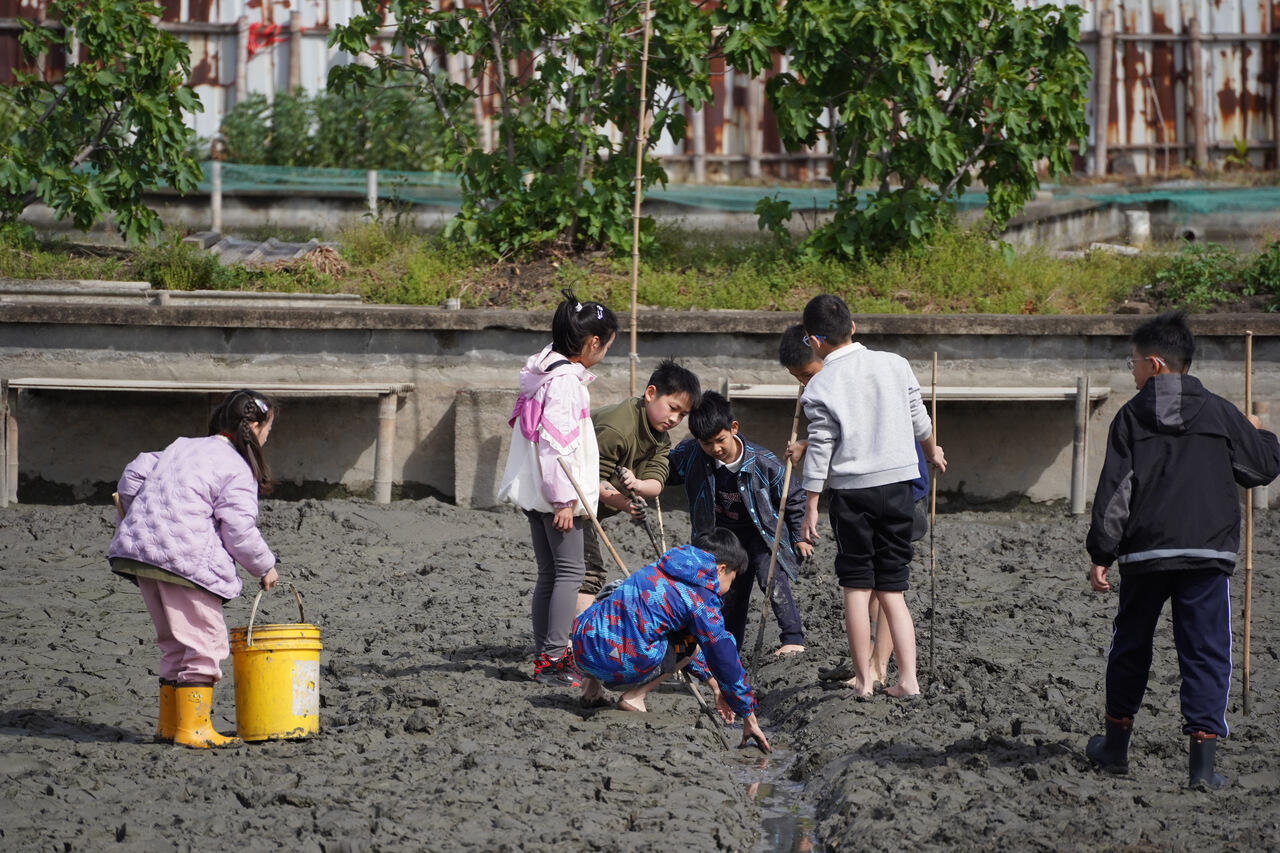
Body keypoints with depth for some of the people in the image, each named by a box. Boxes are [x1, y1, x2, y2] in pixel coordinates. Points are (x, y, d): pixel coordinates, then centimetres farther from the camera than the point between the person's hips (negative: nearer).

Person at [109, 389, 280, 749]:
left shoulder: (181, 447, 20)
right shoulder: (237, 469, -4)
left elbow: (133, 475, 17)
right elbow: (239, 531, -8)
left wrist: (136, 520, 31)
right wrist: (265, 567, 8)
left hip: (138, 552, 8)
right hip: (185, 559, -8)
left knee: (175, 641, 18)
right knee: (205, 641, -1)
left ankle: (169, 724, 21)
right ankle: (192, 727, -3)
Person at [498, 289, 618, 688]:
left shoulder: (543, 373, 14)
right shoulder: (566, 381, -17)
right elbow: (556, 444, -22)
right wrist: (563, 500, -20)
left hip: (534, 492, 10)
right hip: (555, 492, -10)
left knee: (549, 573, 12)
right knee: (569, 572, -6)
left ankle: (544, 657, 13)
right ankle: (553, 658, -9)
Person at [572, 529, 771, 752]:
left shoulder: (657, 569, 22)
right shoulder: (702, 600, -1)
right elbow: (726, 662, 2)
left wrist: (714, 684, 41)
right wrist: (749, 718, 13)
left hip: (581, 649, 7)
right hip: (619, 667, -7)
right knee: (694, 643, 15)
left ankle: (593, 684, 20)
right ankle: (634, 697, 2)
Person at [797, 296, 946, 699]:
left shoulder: (820, 386, -9)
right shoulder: (895, 365, 2)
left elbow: (819, 450, -9)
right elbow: (919, 420, 13)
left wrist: (810, 507, -1)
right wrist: (932, 451, 33)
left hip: (851, 489, -3)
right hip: (897, 484, 3)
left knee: (856, 586, 7)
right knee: (892, 589, 8)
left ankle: (863, 679, 8)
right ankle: (907, 678, -2)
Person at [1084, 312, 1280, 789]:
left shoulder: (1131, 418, 1)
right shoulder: (1220, 413, 4)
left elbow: (1113, 491, -3)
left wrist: (1100, 554, -1)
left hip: (1144, 554, 0)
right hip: (1208, 553, 0)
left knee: (1130, 646, 17)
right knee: (1206, 653, 1)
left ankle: (1116, 746, 28)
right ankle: (1203, 757, -10)